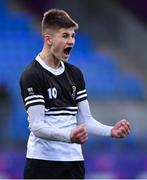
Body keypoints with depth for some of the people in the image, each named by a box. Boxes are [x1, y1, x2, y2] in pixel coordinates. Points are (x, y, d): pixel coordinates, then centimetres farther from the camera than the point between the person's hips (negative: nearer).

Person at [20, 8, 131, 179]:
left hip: (74, 160, 6)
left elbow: (85, 120, 12)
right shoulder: (32, 75, -9)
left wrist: (111, 131, -6)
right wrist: (69, 136, -32)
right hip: (42, 161, -6)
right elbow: (37, 126, -16)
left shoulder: (75, 74, 13)